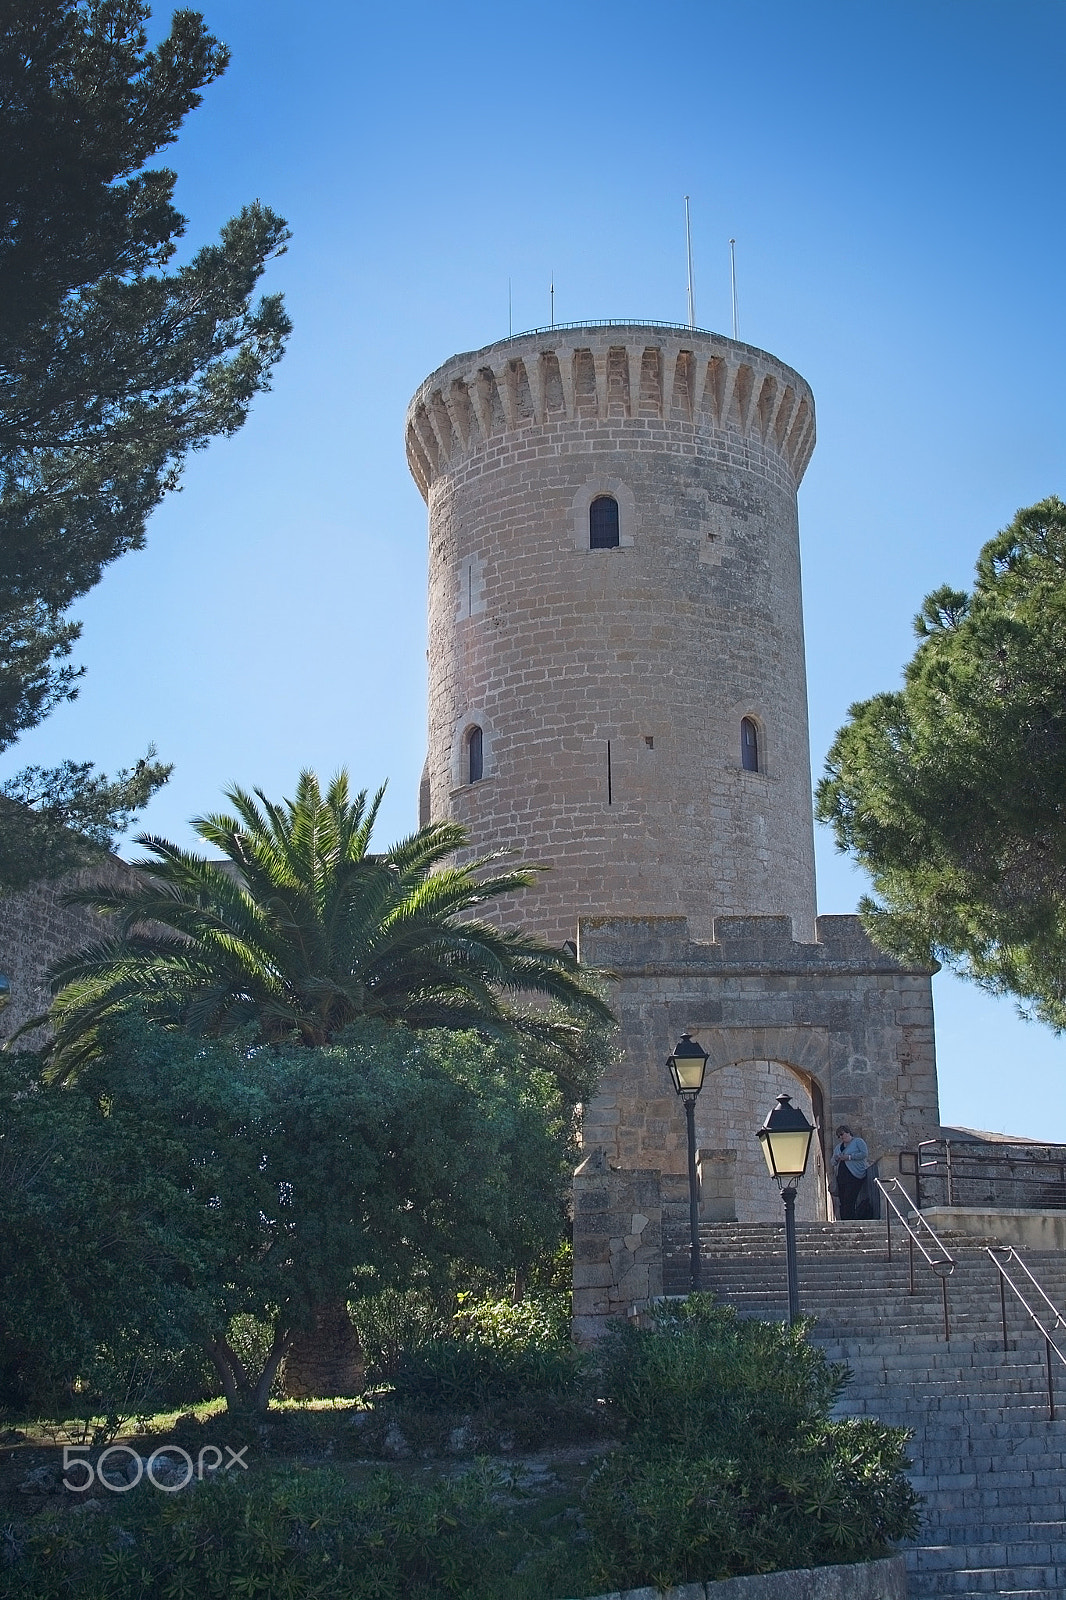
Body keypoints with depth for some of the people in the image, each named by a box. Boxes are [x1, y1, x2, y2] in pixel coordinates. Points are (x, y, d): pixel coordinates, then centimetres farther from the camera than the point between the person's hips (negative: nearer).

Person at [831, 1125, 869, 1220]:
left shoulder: (858, 1141, 5)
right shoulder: (838, 1147, 24)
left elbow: (864, 1154, -8)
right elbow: (833, 1162, 27)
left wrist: (849, 1157, -13)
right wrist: (836, 1159, 3)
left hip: (854, 1176, -7)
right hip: (841, 1177, 7)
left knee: (849, 1202, -15)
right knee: (842, 1202, 0)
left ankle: (849, 1222, -16)